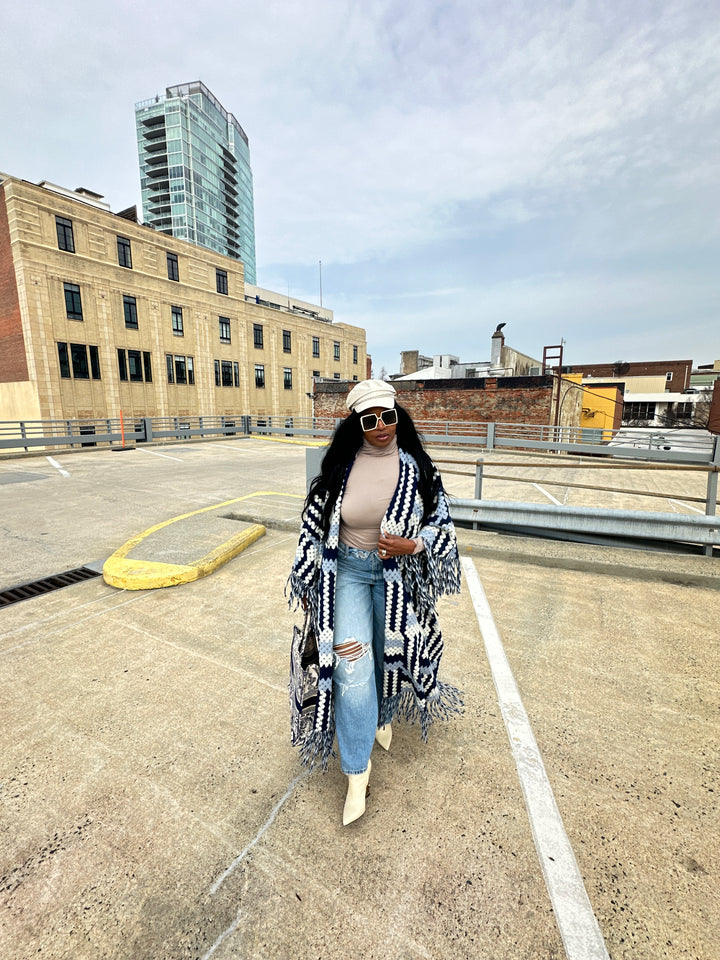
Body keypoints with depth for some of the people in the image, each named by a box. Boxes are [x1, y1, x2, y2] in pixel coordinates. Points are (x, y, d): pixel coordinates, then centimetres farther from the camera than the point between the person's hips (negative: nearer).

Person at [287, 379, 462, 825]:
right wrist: (306, 582, 4)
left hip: (398, 575, 1)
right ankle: (357, 768, 17)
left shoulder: (415, 467, -8)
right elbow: (315, 523, 0)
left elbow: (442, 521, -1)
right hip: (348, 571, -1)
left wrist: (411, 545, -20)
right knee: (352, 662, -6)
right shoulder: (340, 466, -9)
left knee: (390, 652, 17)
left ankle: (383, 714, 52)